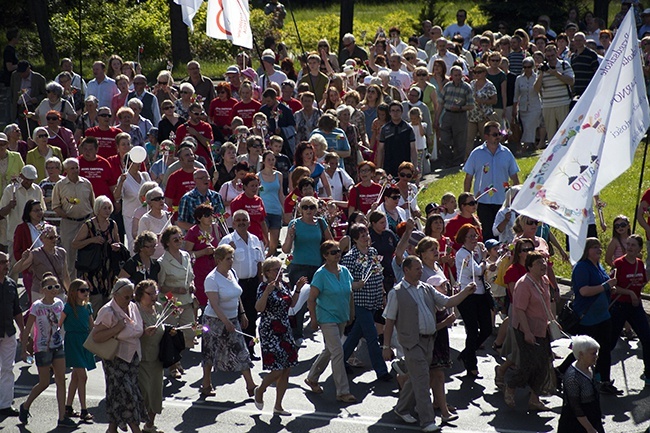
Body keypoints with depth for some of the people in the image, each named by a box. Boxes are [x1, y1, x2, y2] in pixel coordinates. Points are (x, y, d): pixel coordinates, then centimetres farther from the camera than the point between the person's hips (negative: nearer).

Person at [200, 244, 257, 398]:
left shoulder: (232, 273, 5)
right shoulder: (212, 279, -18)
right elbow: (214, 305, -23)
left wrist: (242, 314, 15)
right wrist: (226, 322, -28)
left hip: (233, 319, 7)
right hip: (215, 320, -7)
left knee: (241, 352, 2)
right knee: (210, 354, 7)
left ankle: (250, 386, 3)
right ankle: (206, 385, 21)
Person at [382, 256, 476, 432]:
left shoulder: (427, 289, 12)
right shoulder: (397, 293, -5)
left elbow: (448, 302, 11)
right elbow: (389, 321, -4)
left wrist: (466, 292, -5)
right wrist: (386, 346, -6)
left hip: (428, 339, 6)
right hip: (412, 341, -6)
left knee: (416, 378, 14)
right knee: (422, 379, -9)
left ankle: (402, 409, 32)